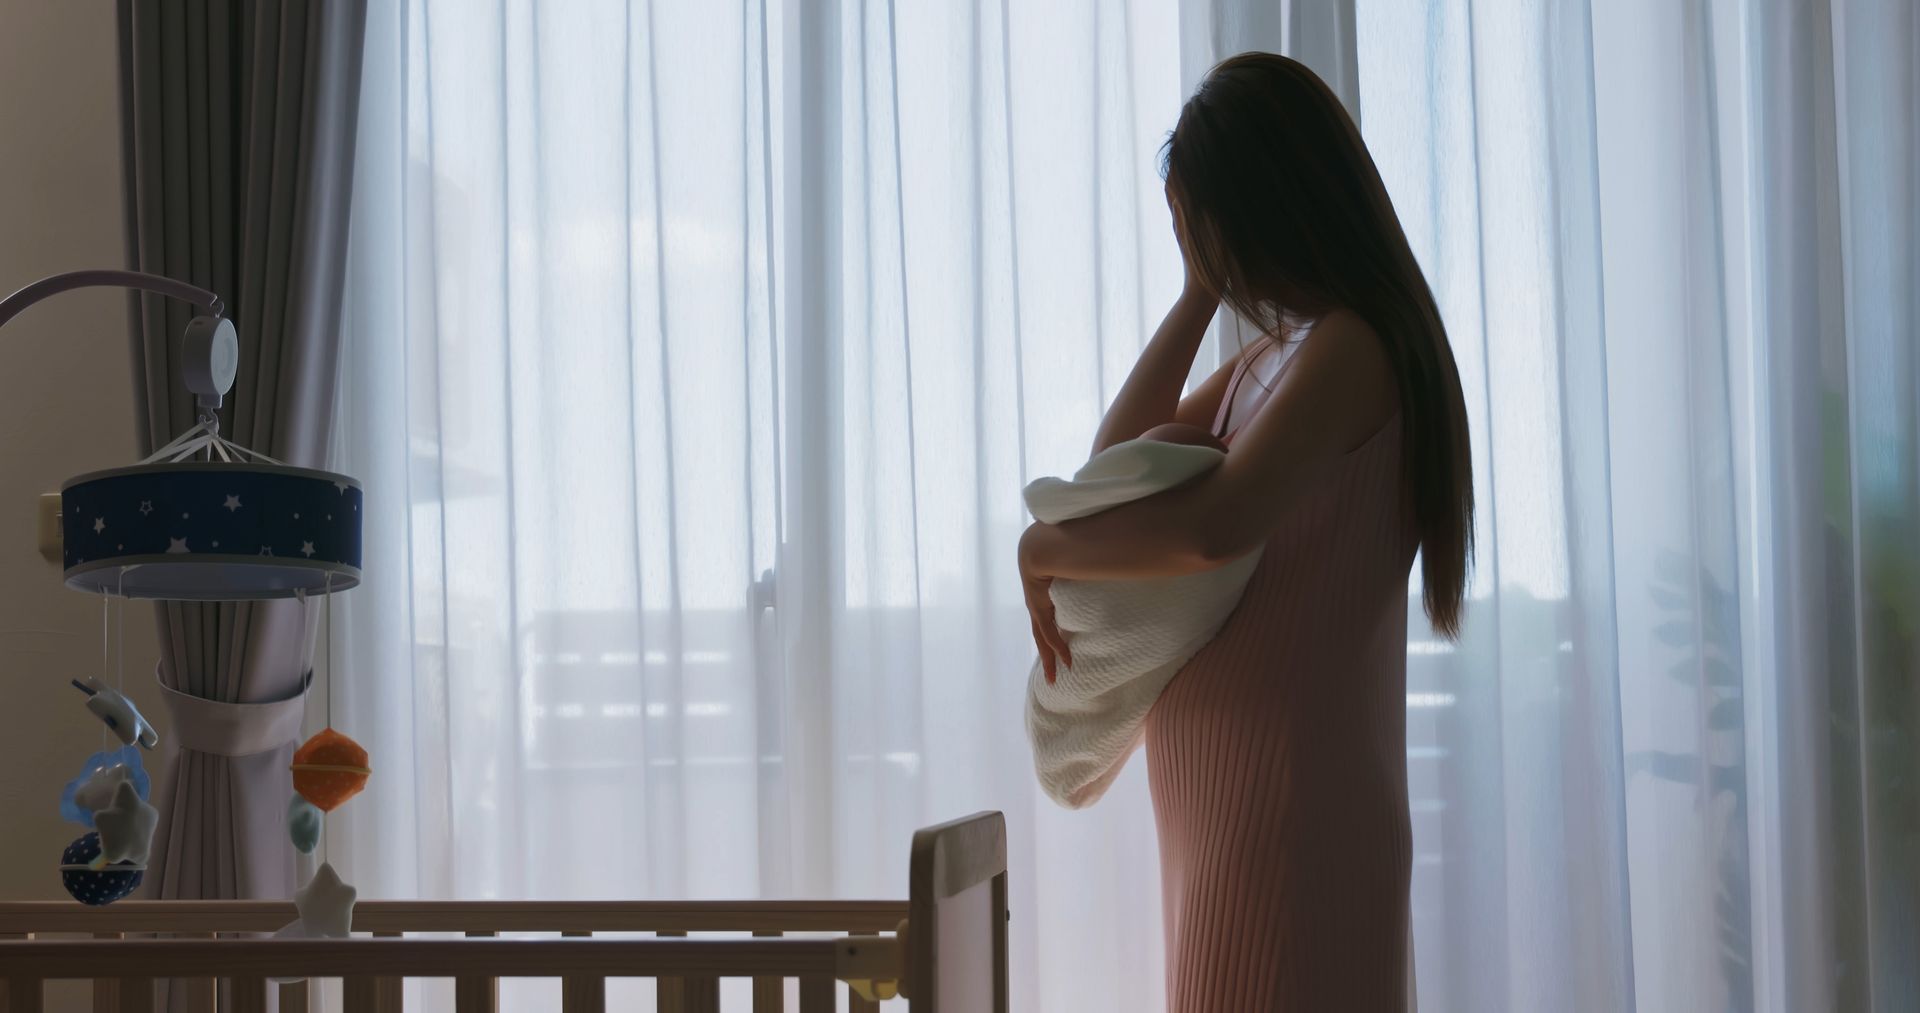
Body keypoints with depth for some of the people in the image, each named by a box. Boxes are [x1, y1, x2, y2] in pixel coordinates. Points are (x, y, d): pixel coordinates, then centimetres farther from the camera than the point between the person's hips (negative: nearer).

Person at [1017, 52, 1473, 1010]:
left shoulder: (1349, 347, -15)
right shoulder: (1271, 357, 14)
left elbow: (1214, 526, -28)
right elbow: (1117, 462, 20)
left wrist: (1049, 550, -12)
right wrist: (1199, 296, 11)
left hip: (1286, 811, -9)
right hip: (1227, 799, 9)